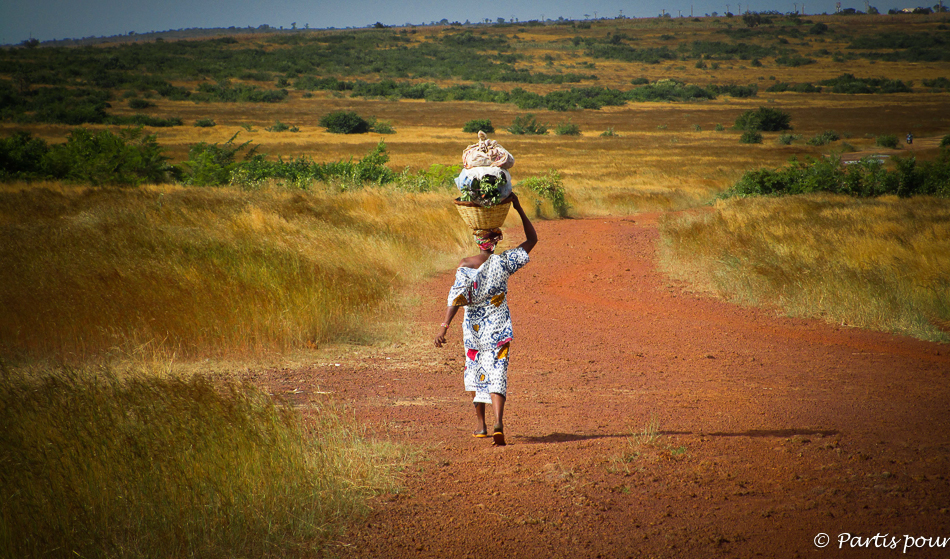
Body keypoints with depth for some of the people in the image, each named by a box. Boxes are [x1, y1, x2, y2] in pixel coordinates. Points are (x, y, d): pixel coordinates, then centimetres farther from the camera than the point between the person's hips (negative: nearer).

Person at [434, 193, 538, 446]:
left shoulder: (465, 265, -9)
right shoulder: (504, 262, -8)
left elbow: (456, 297, -20)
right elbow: (532, 239, 3)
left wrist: (444, 326, -22)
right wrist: (518, 208, 3)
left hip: (473, 327, 1)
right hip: (499, 327, -1)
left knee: (476, 370, 19)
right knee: (497, 373, -4)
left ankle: (481, 425, 28)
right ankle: (498, 423, -25)